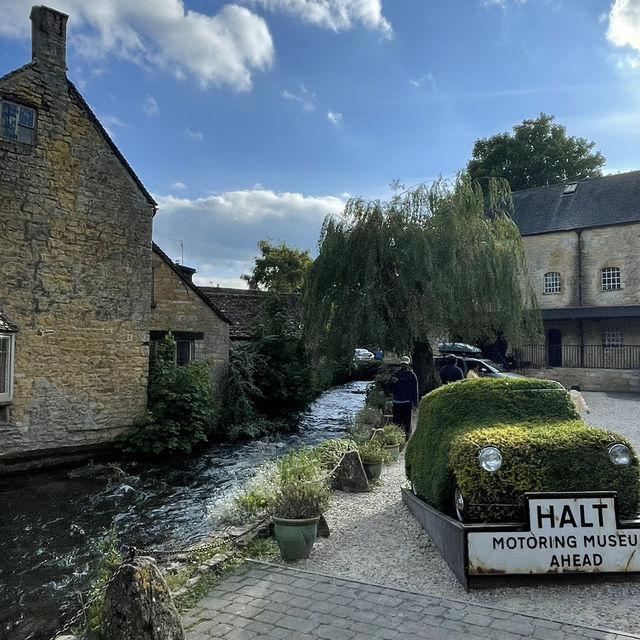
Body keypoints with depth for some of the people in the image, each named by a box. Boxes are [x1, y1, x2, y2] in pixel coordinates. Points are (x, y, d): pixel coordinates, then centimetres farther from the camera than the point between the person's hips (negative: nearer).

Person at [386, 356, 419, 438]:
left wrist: (415, 404, -2)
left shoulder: (412, 375, 5)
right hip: (396, 403, 2)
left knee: (407, 423, -6)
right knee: (396, 423, 2)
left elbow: (415, 391, 5)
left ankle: (407, 438, -1)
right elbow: (389, 390, 7)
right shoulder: (396, 374, 9)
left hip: (407, 403, -2)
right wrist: (392, 382, -13)